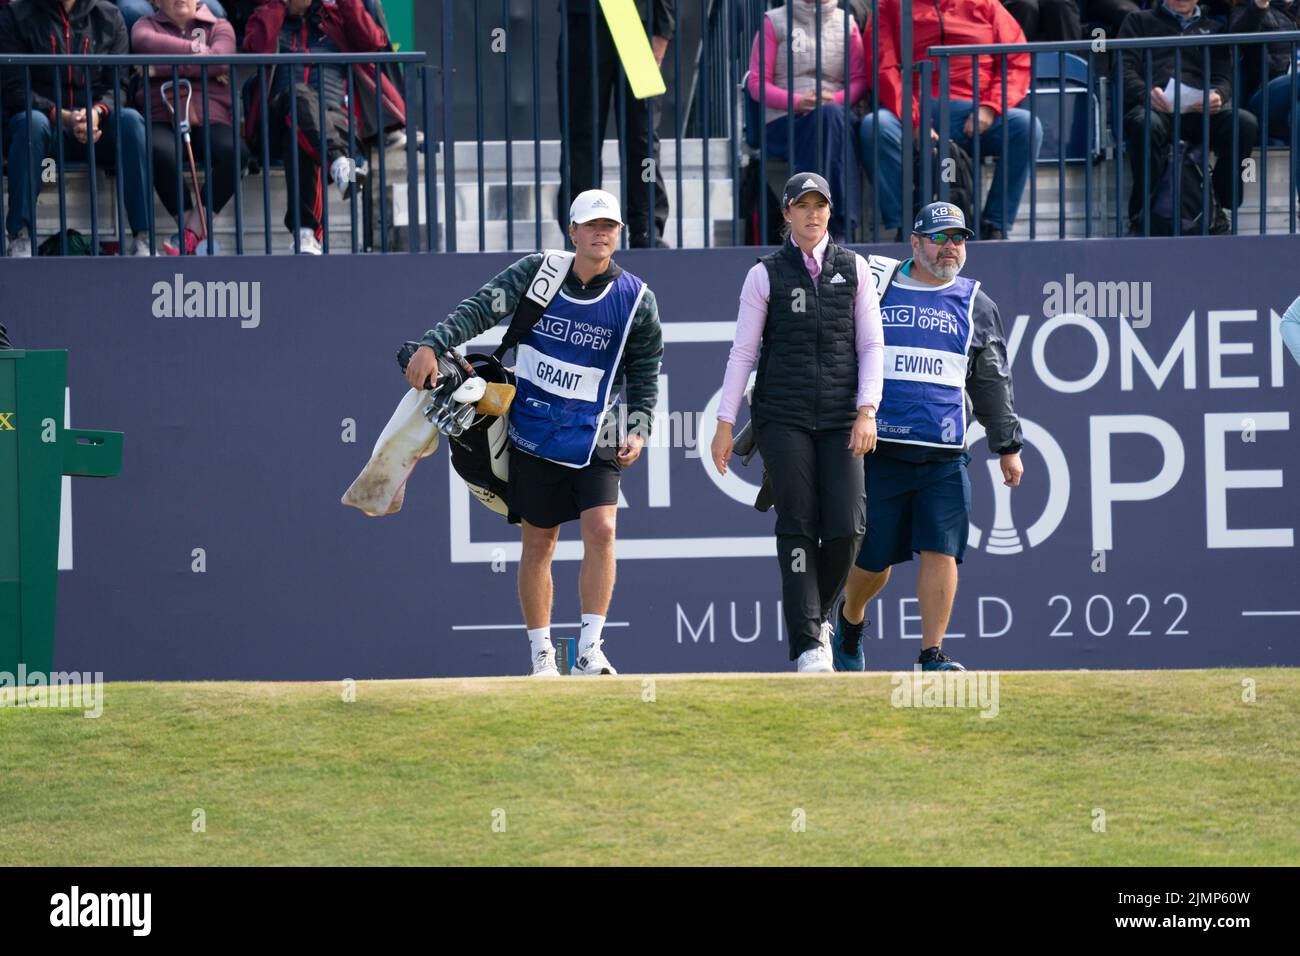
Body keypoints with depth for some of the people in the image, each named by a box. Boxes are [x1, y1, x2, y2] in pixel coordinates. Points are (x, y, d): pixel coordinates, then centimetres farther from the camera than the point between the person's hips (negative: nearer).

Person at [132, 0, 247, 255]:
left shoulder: (219, 27, 19)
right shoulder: (148, 24, 22)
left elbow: (221, 60, -5)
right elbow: (144, 42, -5)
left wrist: (161, 68, -9)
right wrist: (195, 49, -2)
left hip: (209, 119, 1)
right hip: (162, 120, -1)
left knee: (234, 150, -33)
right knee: (161, 152, -37)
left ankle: (194, 229, -28)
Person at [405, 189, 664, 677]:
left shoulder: (636, 299, -2)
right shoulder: (536, 272, -3)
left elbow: (644, 372, 7)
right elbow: (482, 308, -12)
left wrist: (638, 430, -6)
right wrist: (433, 345, -27)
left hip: (593, 436, 0)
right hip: (533, 431, 0)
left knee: (601, 529, -16)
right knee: (538, 543, 4)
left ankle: (589, 651, -10)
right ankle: (542, 655, 14)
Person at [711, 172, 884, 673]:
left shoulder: (853, 268, 9)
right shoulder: (766, 274, 4)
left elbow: (871, 345, 6)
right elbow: (742, 353, 4)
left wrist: (866, 412, -6)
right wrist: (724, 424, -1)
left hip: (840, 420, 2)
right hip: (784, 419, -2)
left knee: (846, 529, -7)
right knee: (798, 530, -8)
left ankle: (817, 614, 21)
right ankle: (807, 646, -10)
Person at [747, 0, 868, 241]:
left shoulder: (845, 24, 18)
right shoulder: (775, 22, 11)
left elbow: (859, 79, 11)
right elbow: (757, 84, 5)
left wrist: (835, 99, -11)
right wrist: (798, 102, -12)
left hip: (837, 116, 2)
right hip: (783, 123, -2)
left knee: (831, 114, -36)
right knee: (827, 116, -35)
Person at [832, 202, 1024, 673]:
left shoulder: (975, 305, 12)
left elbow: (992, 382, 18)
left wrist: (1008, 446, 16)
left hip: (944, 457, 1)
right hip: (880, 450, -1)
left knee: (941, 552, -10)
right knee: (872, 558, 4)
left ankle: (931, 656, -7)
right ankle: (850, 620, 34)